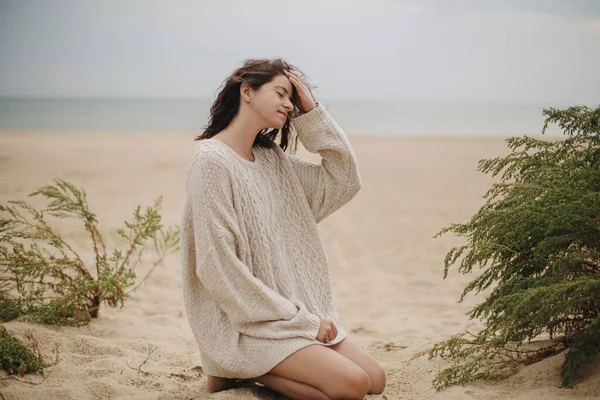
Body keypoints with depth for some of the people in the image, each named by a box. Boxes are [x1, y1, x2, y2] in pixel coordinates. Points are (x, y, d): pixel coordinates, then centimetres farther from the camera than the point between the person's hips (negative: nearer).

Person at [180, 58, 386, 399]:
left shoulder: (271, 157, 10)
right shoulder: (212, 161, -14)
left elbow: (344, 182, 7)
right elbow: (219, 269, -19)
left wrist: (312, 112, 0)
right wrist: (302, 320, -16)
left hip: (296, 310, 8)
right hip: (244, 321, -8)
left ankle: (253, 369, 8)